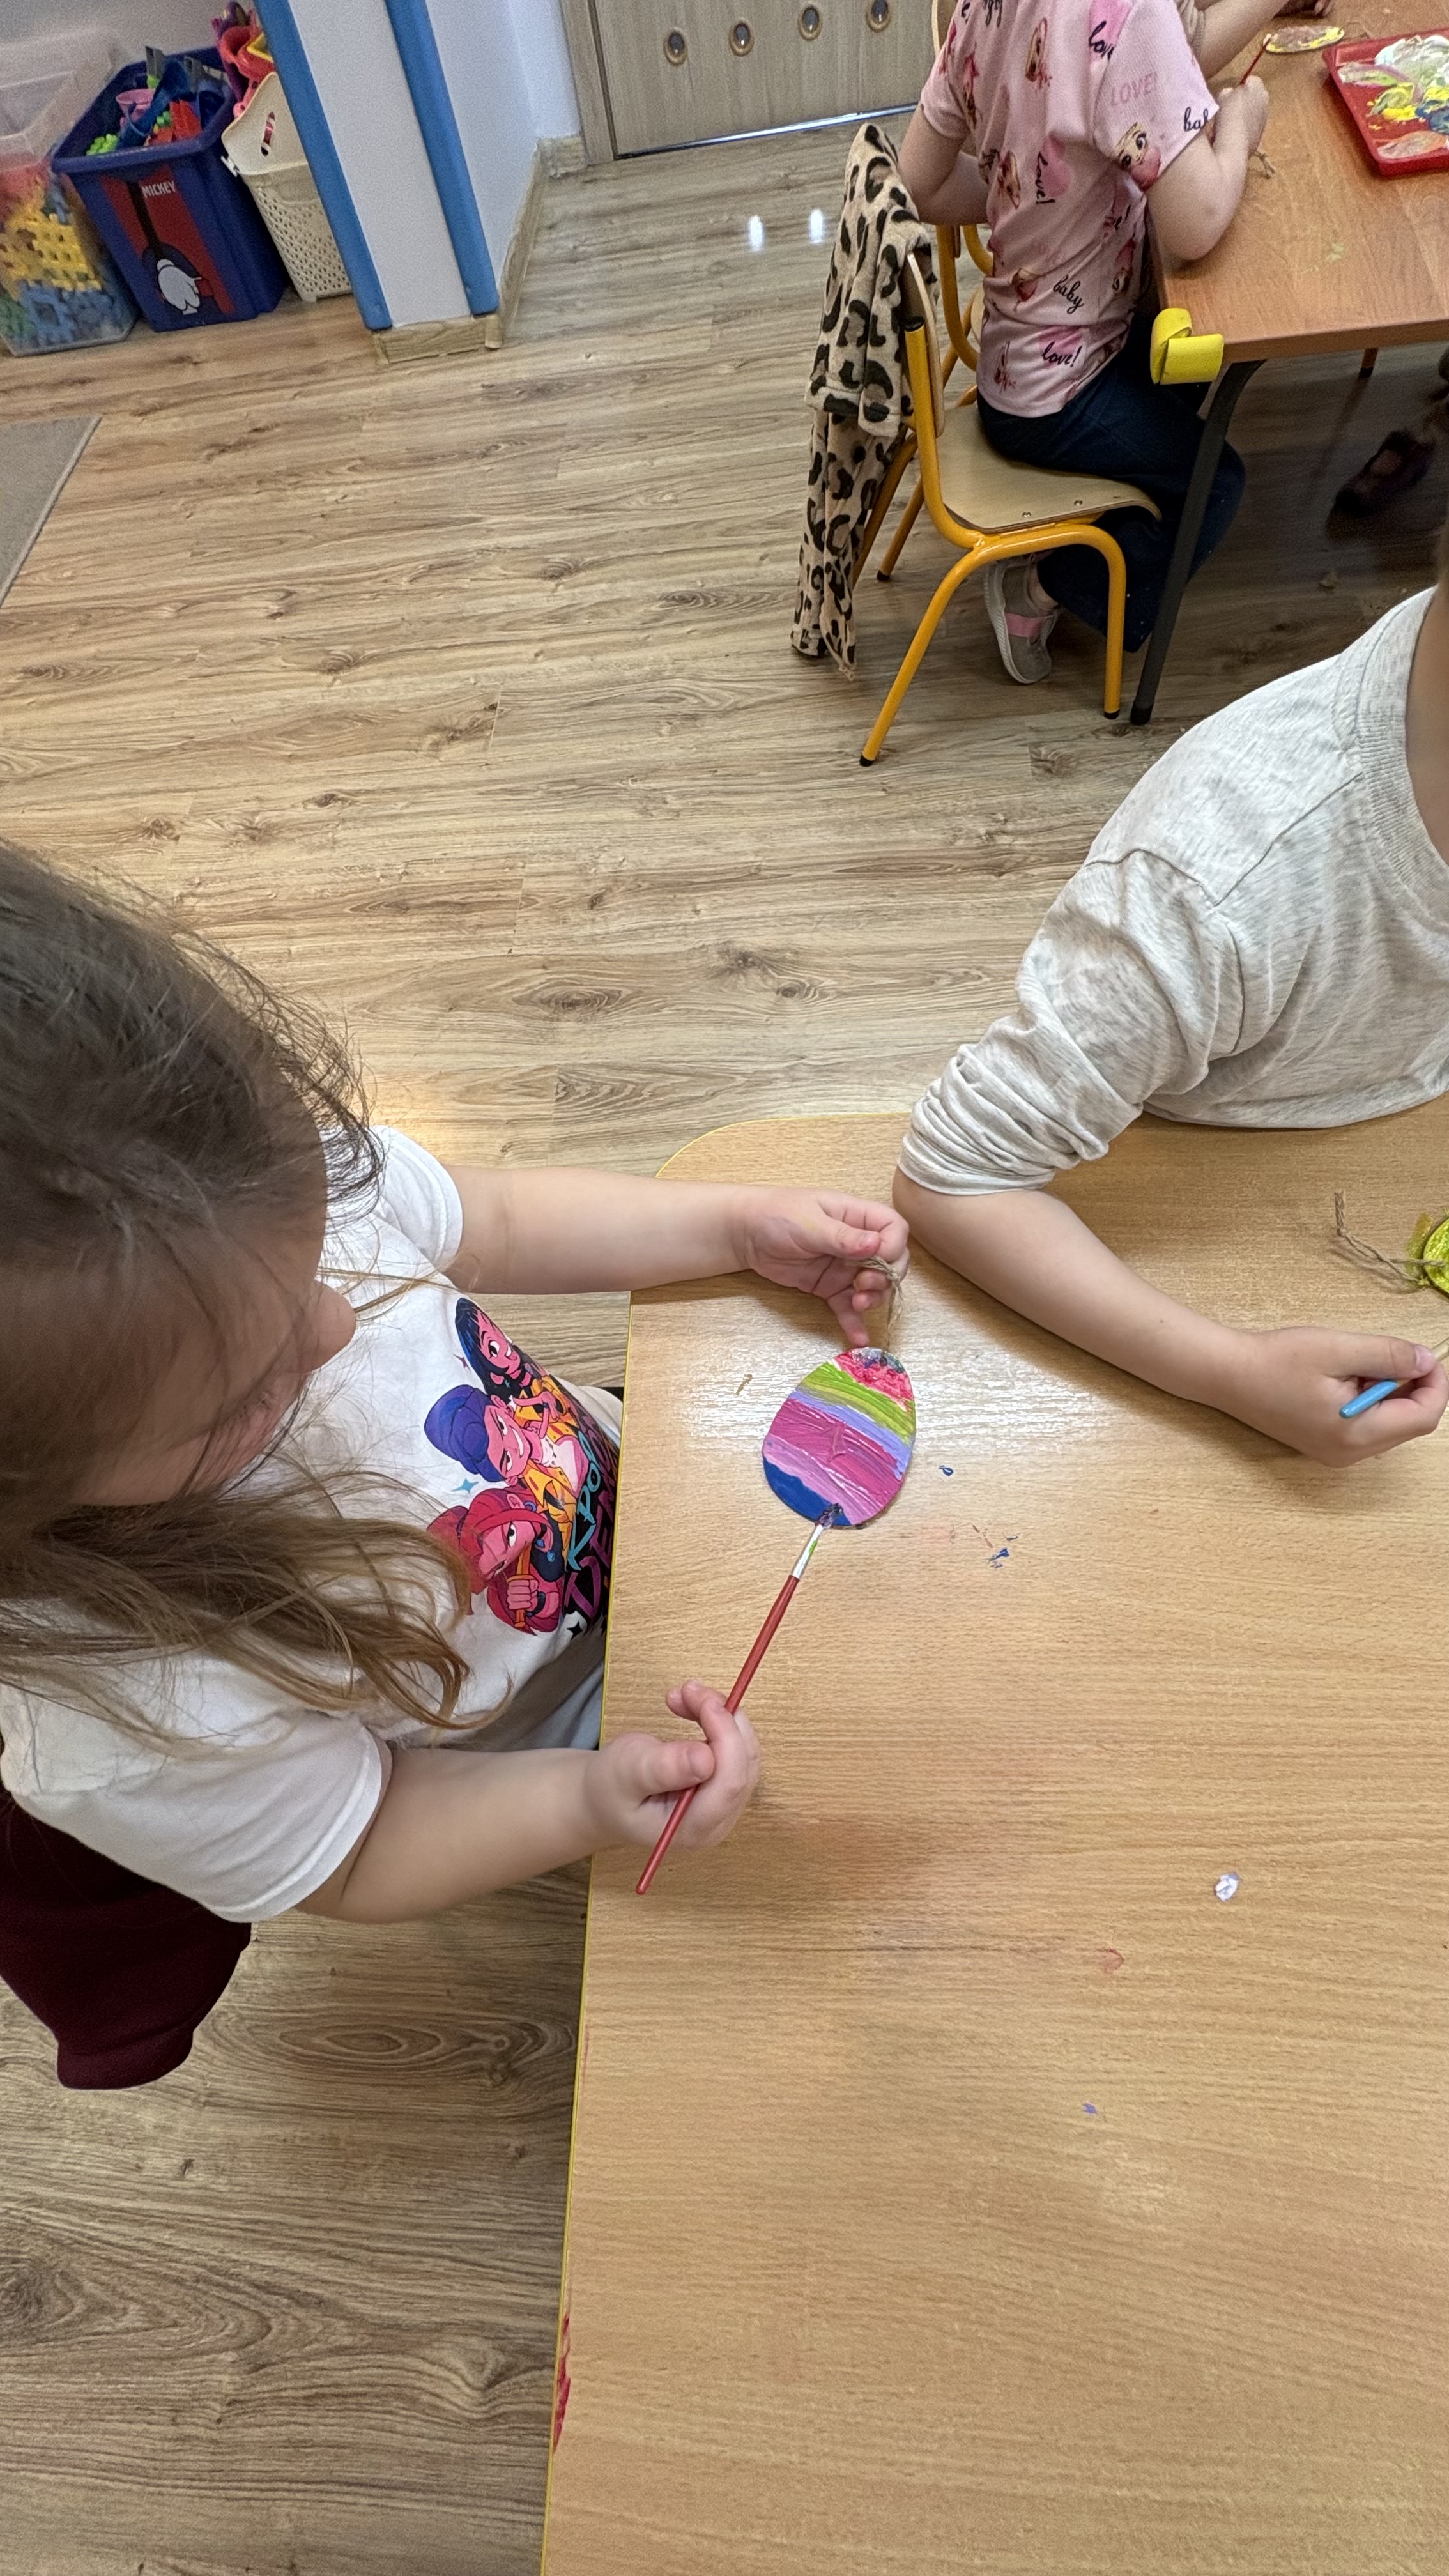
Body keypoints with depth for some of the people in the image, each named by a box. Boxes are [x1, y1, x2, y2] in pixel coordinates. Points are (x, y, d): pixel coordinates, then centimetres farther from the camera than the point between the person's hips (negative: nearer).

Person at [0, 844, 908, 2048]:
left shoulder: (276, 1189, -30)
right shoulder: (141, 1736, -39)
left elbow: (494, 1219, -9)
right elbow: (362, 1860, -17)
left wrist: (743, 1226, -15)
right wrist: (590, 1806, -34)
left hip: (614, 1473, 4)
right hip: (551, 1737, -3)